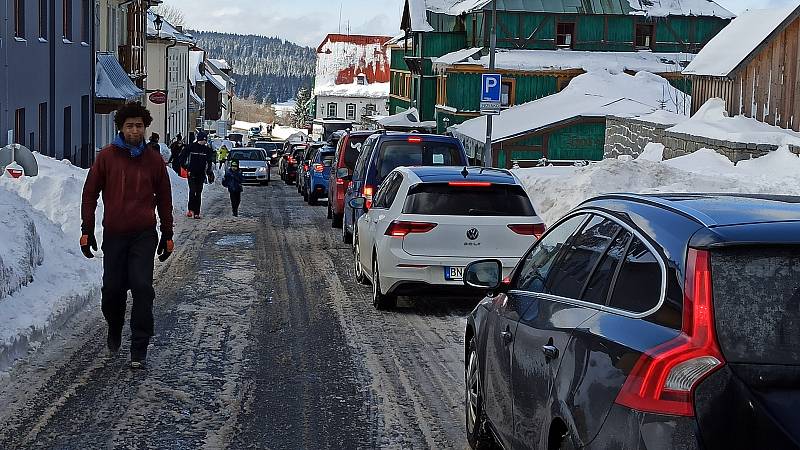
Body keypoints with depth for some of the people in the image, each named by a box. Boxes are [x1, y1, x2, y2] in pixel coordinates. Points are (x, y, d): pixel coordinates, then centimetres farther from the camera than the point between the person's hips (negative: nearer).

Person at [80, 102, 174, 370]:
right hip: (114, 234, 1)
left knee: (142, 287, -10)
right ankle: (114, 330, 36)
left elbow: (164, 199, 11)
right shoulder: (107, 157, 0)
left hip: (144, 235, -1)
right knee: (113, 289, 7)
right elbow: (90, 194, 5)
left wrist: (167, 235, 11)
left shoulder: (153, 160, 3)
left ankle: (139, 349, -4)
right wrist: (87, 231, 1)